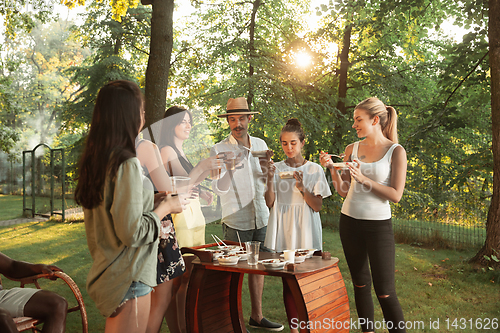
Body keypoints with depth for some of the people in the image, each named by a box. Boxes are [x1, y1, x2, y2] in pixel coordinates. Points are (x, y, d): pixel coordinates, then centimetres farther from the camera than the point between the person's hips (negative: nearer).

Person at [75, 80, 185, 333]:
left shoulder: (95, 160, 6)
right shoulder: (127, 164, -21)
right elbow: (132, 233, -22)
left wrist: (149, 201, 13)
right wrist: (165, 207, -8)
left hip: (106, 272, 9)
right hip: (128, 277, -9)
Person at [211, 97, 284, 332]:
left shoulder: (260, 144, 9)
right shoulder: (220, 150, -5)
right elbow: (218, 189, -13)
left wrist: (268, 169, -5)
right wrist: (230, 167, -30)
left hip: (261, 218, 5)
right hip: (235, 222, -5)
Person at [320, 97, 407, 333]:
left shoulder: (395, 151, -6)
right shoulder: (352, 149, 6)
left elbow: (396, 195, -13)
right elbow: (343, 191, 7)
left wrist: (364, 179, -20)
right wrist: (331, 167, -7)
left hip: (378, 225, -4)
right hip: (349, 222, 5)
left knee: (384, 291, -5)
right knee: (360, 284, 14)